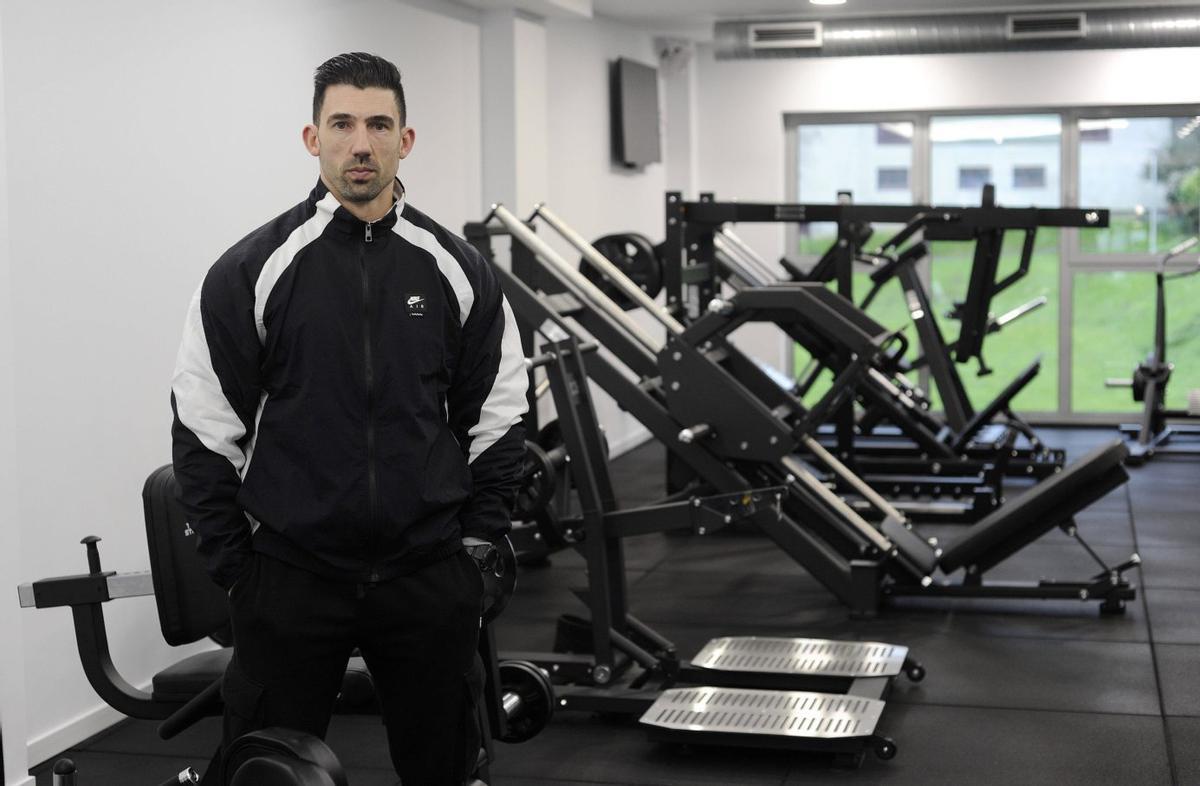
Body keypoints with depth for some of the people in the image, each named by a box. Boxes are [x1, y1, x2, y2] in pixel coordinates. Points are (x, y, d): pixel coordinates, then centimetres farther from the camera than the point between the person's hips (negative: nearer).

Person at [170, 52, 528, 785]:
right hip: (290, 578, -2)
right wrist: (235, 564, -3)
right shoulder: (252, 270, -4)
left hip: (429, 577, 2)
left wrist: (476, 543, 3)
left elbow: (497, 419, 7)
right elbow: (205, 430, -2)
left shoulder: (457, 270, 2)